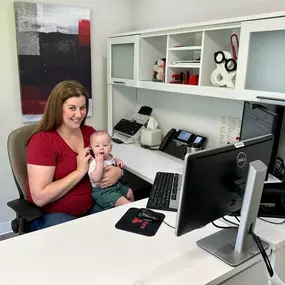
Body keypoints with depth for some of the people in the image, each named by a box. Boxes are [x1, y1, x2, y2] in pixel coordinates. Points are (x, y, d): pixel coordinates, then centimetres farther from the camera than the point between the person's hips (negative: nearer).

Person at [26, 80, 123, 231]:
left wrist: (118, 171, -7)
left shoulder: (90, 132, 2)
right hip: (52, 214, -5)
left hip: (91, 207, 6)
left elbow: (109, 160, 16)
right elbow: (40, 197, -21)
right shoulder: (42, 140, -15)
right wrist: (80, 171, -20)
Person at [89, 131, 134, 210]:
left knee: (129, 192, 22)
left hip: (115, 185, 9)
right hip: (102, 191, -9)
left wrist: (118, 161, 5)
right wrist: (100, 162, -38)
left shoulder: (109, 157, 1)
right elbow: (95, 179, -38)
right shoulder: (94, 162, -24)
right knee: (121, 201, -20)